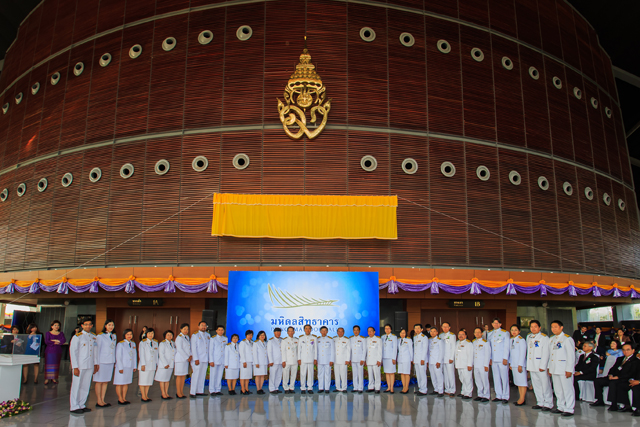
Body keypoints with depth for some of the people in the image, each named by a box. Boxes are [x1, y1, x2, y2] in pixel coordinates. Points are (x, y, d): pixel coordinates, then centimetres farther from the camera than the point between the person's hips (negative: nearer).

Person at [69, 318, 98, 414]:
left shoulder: (94, 337, 10)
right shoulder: (78, 337, -6)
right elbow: (73, 352, -8)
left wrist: (95, 363, 13)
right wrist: (75, 367, -12)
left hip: (90, 366, 5)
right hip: (80, 366, -5)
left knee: (86, 387, 9)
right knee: (76, 386, 2)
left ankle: (81, 405, 20)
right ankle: (74, 407, 12)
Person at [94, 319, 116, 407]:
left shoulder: (114, 336, 13)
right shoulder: (100, 336, -6)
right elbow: (97, 350, -7)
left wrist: (115, 361, 12)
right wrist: (97, 363, -10)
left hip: (110, 362, 6)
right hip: (102, 361, -6)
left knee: (106, 381, 9)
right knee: (99, 381, 1)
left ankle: (102, 400, 17)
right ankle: (99, 401, 8)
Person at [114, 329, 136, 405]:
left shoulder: (133, 344, 11)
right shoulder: (120, 344, -7)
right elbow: (118, 357, -9)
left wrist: (134, 366, 11)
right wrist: (120, 368, -12)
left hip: (130, 367, 6)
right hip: (122, 367, -5)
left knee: (126, 383, 9)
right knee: (120, 383, 0)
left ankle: (124, 398, 17)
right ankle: (120, 399, 9)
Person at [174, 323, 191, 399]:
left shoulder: (187, 337, 14)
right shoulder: (179, 338, -10)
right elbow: (179, 349, -16)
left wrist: (190, 355, -1)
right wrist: (187, 357, -13)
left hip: (186, 359, 7)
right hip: (180, 359, -7)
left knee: (184, 376, 9)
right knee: (179, 376, -2)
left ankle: (181, 392, 15)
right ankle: (178, 393, 4)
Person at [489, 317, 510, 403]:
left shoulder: (505, 333, 0)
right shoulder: (490, 334, 14)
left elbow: (506, 347, -4)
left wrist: (505, 358, -9)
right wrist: (490, 358, 9)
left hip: (502, 360, -4)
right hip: (493, 360, 5)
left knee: (504, 378, -3)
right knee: (496, 378, 7)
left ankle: (505, 396, 5)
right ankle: (498, 395, 15)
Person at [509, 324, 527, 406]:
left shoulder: (521, 340, -9)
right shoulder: (511, 340, 12)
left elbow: (523, 353, -12)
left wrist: (520, 365, -15)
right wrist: (510, 363, 13)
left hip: (520, 364, -7)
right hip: (513, 364, 7)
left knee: (522, 381, -3)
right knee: (517, 382, 9)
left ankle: (522, 399, 0)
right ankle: (521, 398, 15)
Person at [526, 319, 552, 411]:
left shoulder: (544, 337, -7)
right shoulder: (528, 337, 14)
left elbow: (545, 353, -11)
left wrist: (542, 366, -15)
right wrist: (528, 366, 13)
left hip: (541, 366, -7)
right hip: (532, 366, 7)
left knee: (545, 385, -1)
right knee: (536, 386, 12)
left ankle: (548, 404, 8)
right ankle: (540, 402, 22)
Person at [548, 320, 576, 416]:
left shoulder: (567, 339, -8)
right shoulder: (552, 339, 15)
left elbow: (571, 355, -11)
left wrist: (569, 369, -15)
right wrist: (550, 368, 14)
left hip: (564, 368, -7)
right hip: (554, 369, 7)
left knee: (567, 389, -3)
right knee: (557, 390, 12)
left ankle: (569, 409, 4)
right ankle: (561, 407, 21)